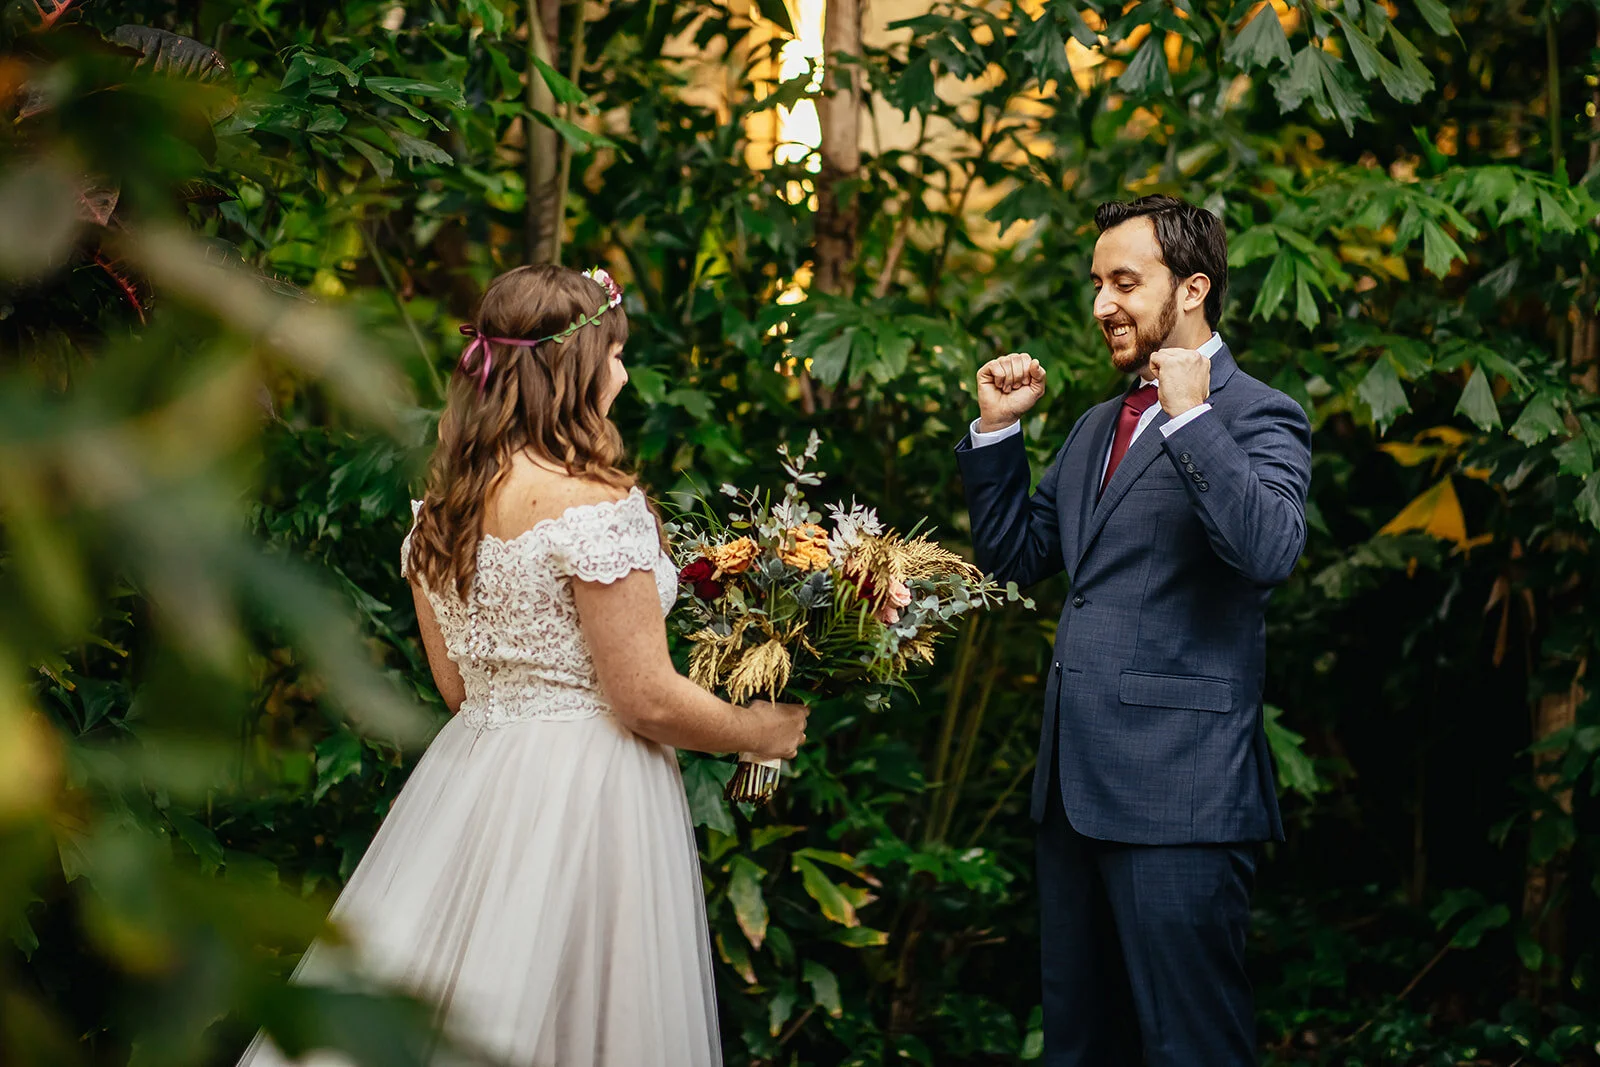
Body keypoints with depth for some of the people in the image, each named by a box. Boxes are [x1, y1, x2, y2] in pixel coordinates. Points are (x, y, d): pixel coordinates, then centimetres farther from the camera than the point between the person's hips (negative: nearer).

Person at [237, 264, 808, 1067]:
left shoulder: (438, 506, 7)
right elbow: (647, 700, -15)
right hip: (580, 796, -8)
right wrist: (756, 732, 2)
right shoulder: (594, 503, -16)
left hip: (468, 769, 8)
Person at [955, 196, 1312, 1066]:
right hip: (1076, 778, 8)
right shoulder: (1098, 427, 18)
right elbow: (1014, 554, 18)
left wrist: (1192, 415, -25)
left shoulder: (1258, 419, -7)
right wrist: (997, 429, 8)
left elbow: (1270, 551, -25)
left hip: (1177, 792, -8)